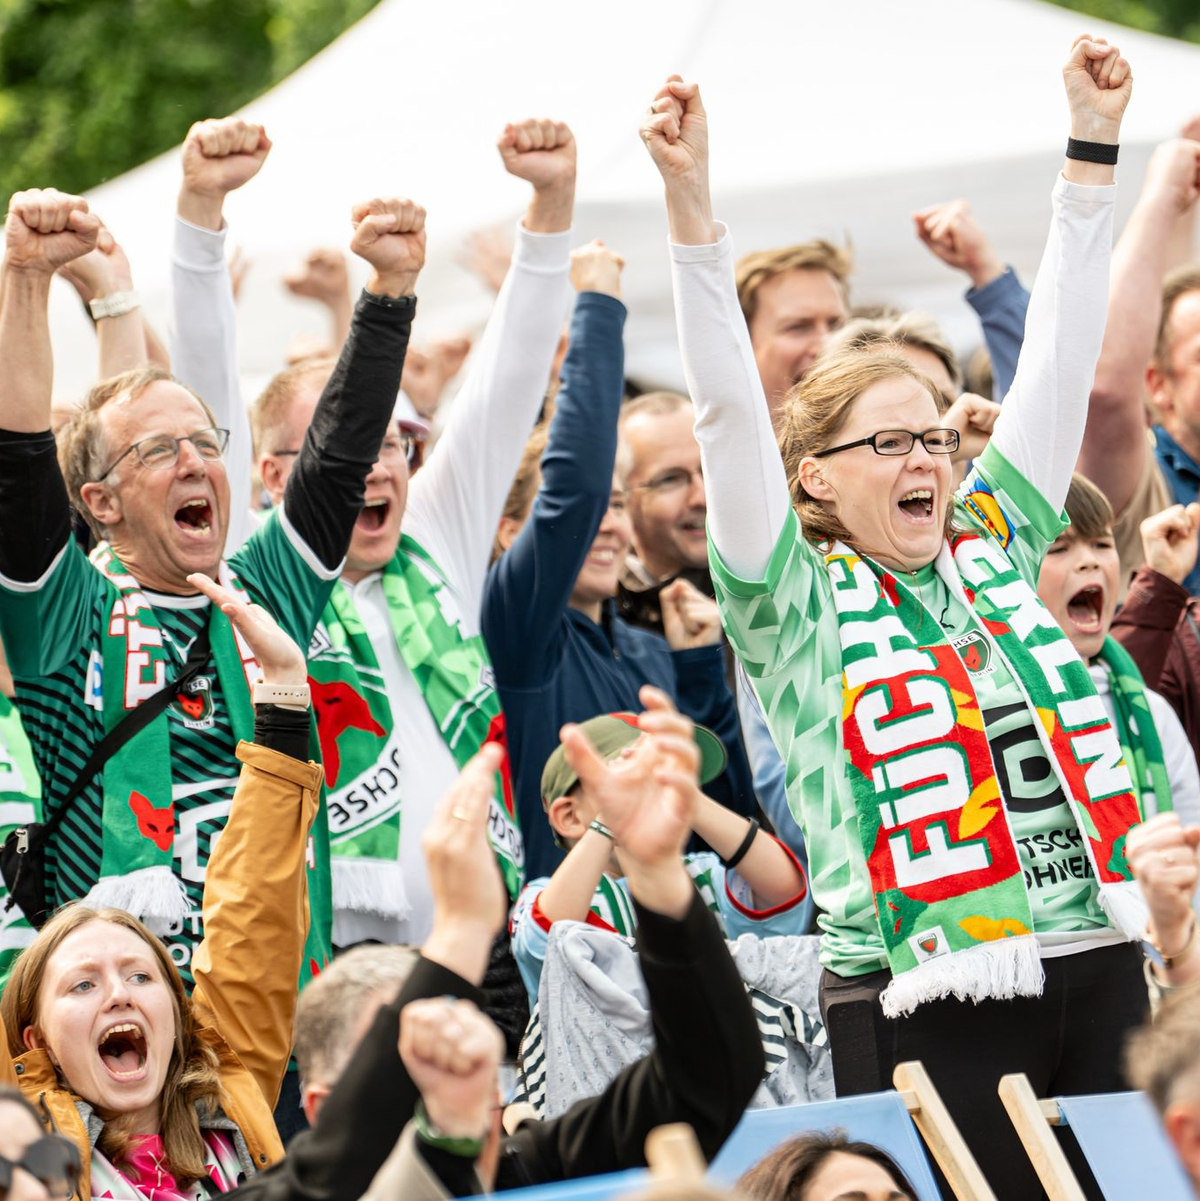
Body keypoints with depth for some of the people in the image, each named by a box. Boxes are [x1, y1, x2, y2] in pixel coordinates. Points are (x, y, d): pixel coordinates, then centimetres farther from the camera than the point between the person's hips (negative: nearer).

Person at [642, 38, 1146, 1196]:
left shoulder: (991, 550, 14)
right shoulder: (796, 603, 2)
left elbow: (1057, 361, 14)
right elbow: (729, 410, -8)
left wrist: (1092, 143, 12)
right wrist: (688, 202, -16)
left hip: (1094, 969, 5)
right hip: (925, 1002, -5)